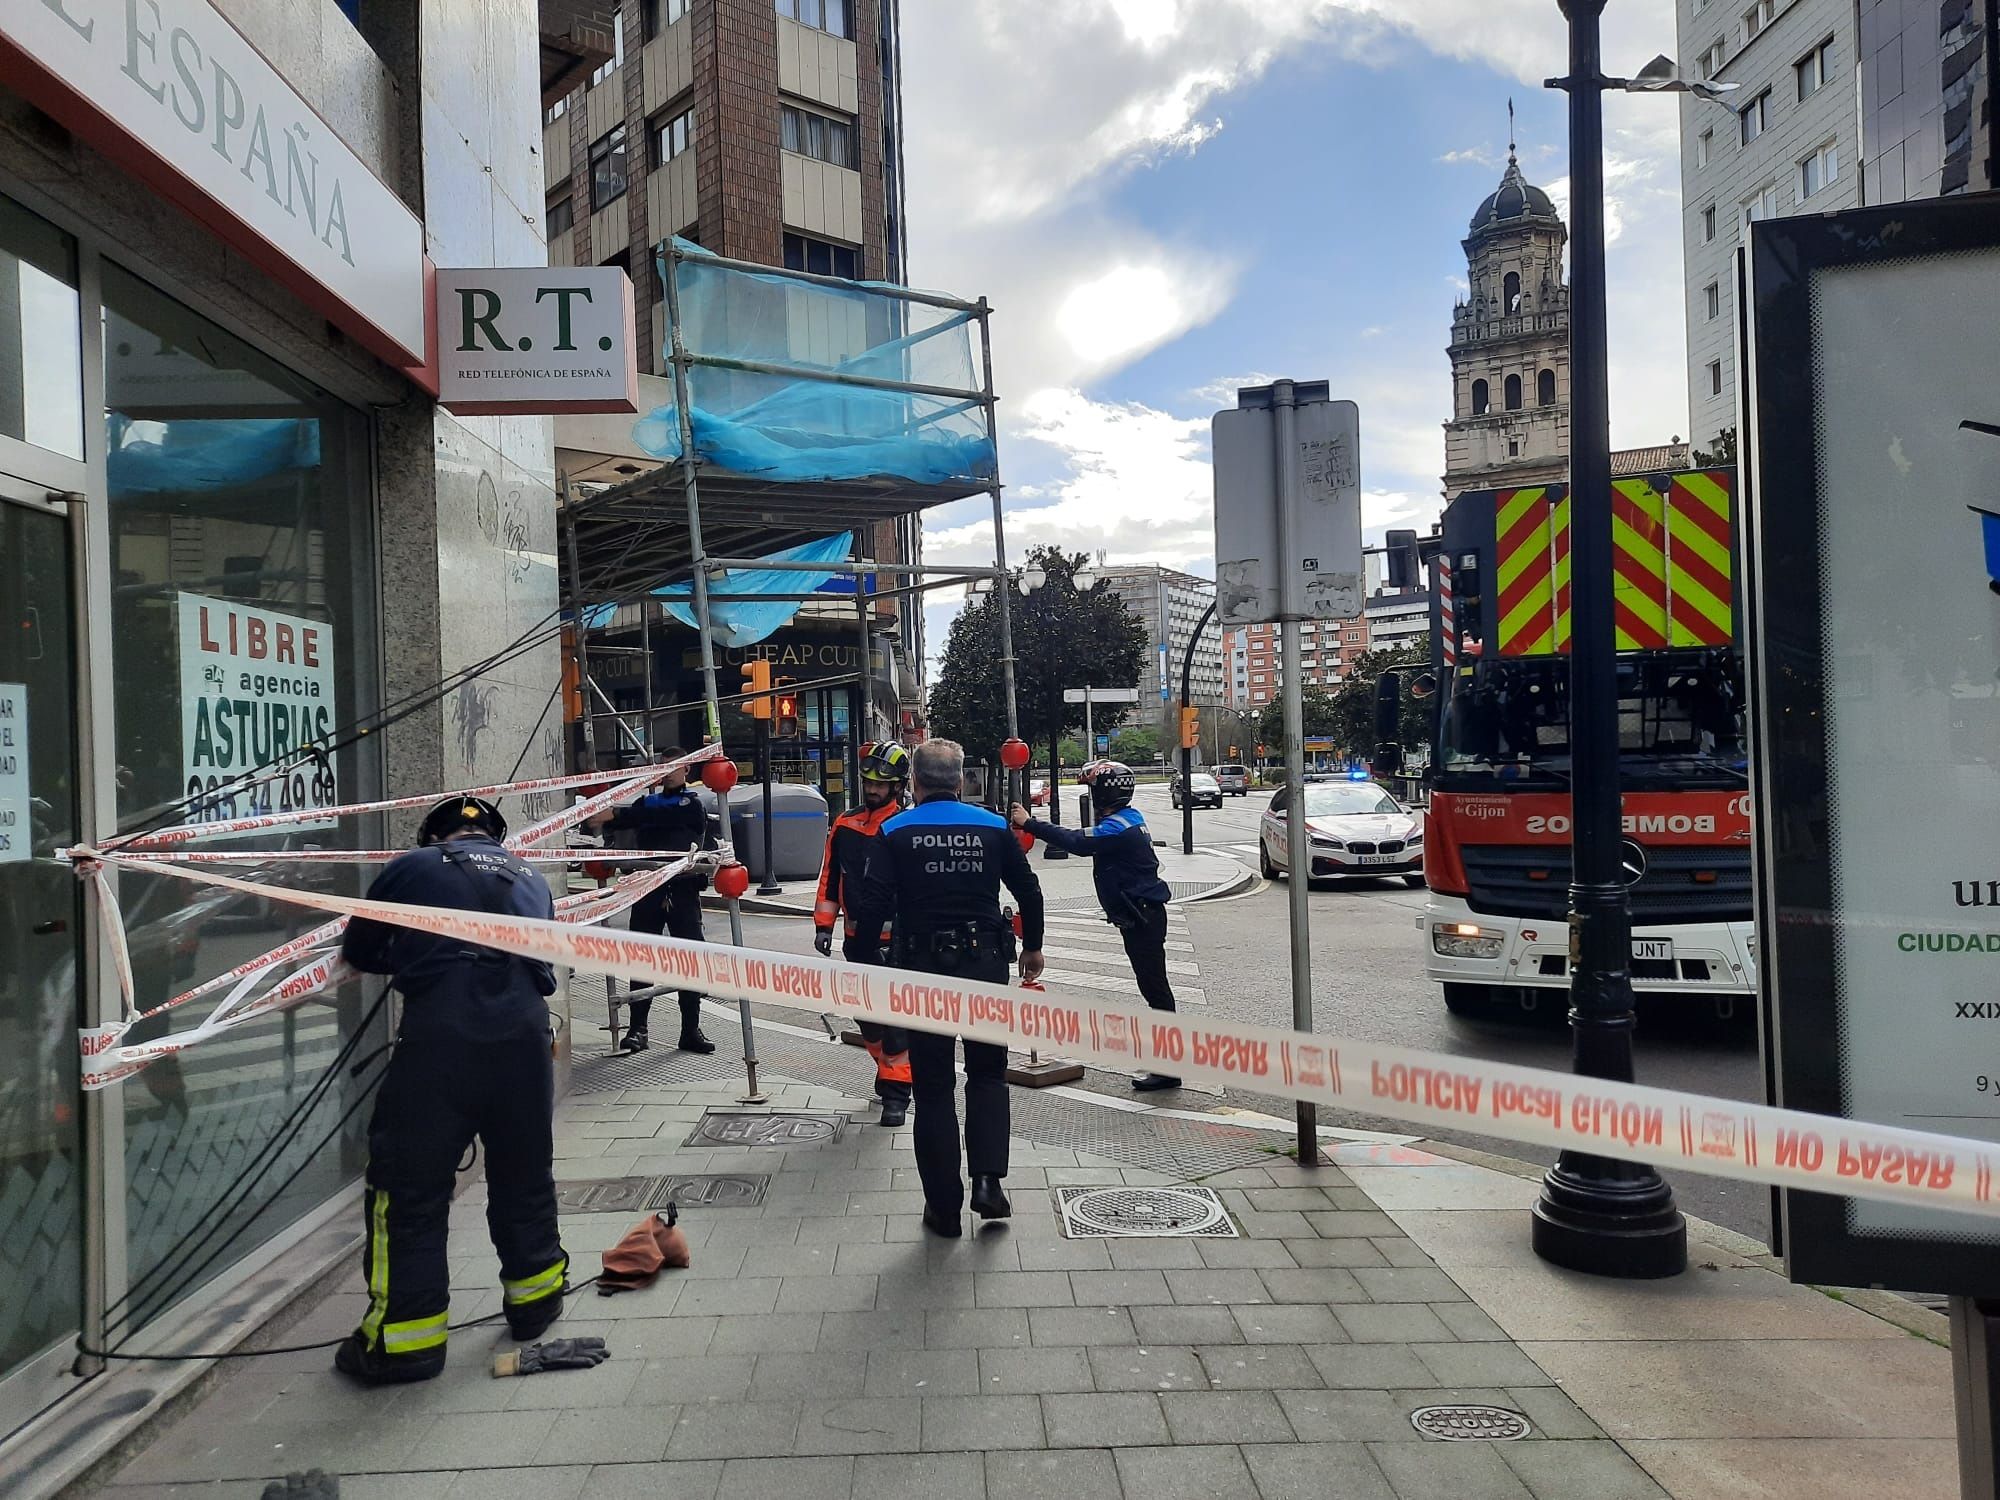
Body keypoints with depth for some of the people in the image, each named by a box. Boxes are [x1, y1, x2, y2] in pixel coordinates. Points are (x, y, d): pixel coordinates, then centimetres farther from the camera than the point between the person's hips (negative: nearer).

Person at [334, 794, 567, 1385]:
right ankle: (535, 1296, 35)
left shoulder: (412, 866, 14)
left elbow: (357, 951, 22)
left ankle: (406, 1334, 10)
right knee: (524, 1173, 21)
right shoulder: (531, 879, 24)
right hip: (525, 1032, 4)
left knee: (410, 1183, 7)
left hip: (440, 1033, -4)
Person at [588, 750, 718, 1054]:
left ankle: (691, 1030, 5)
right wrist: (602, 821, -18)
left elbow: (658, 816, -16)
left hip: (683, 891, -4)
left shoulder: (692, 805, 2)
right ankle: (637, 1029, 8)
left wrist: (614, 816, -23)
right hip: (648, 889, 4)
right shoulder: (649, 801, 19)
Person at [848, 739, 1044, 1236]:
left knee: (933, 1087, 8)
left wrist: (865, 967, -2)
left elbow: (872, 906, -11)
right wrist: (1032, 947, 23)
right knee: (987, 1074, 18)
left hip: (922, 969, -1)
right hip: (986, 964, 1)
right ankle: (988, 1180, 3)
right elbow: (1029, 891, 8)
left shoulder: (893, 833, -4)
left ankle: (944, 1207, 13)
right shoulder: (994, 827, 2)